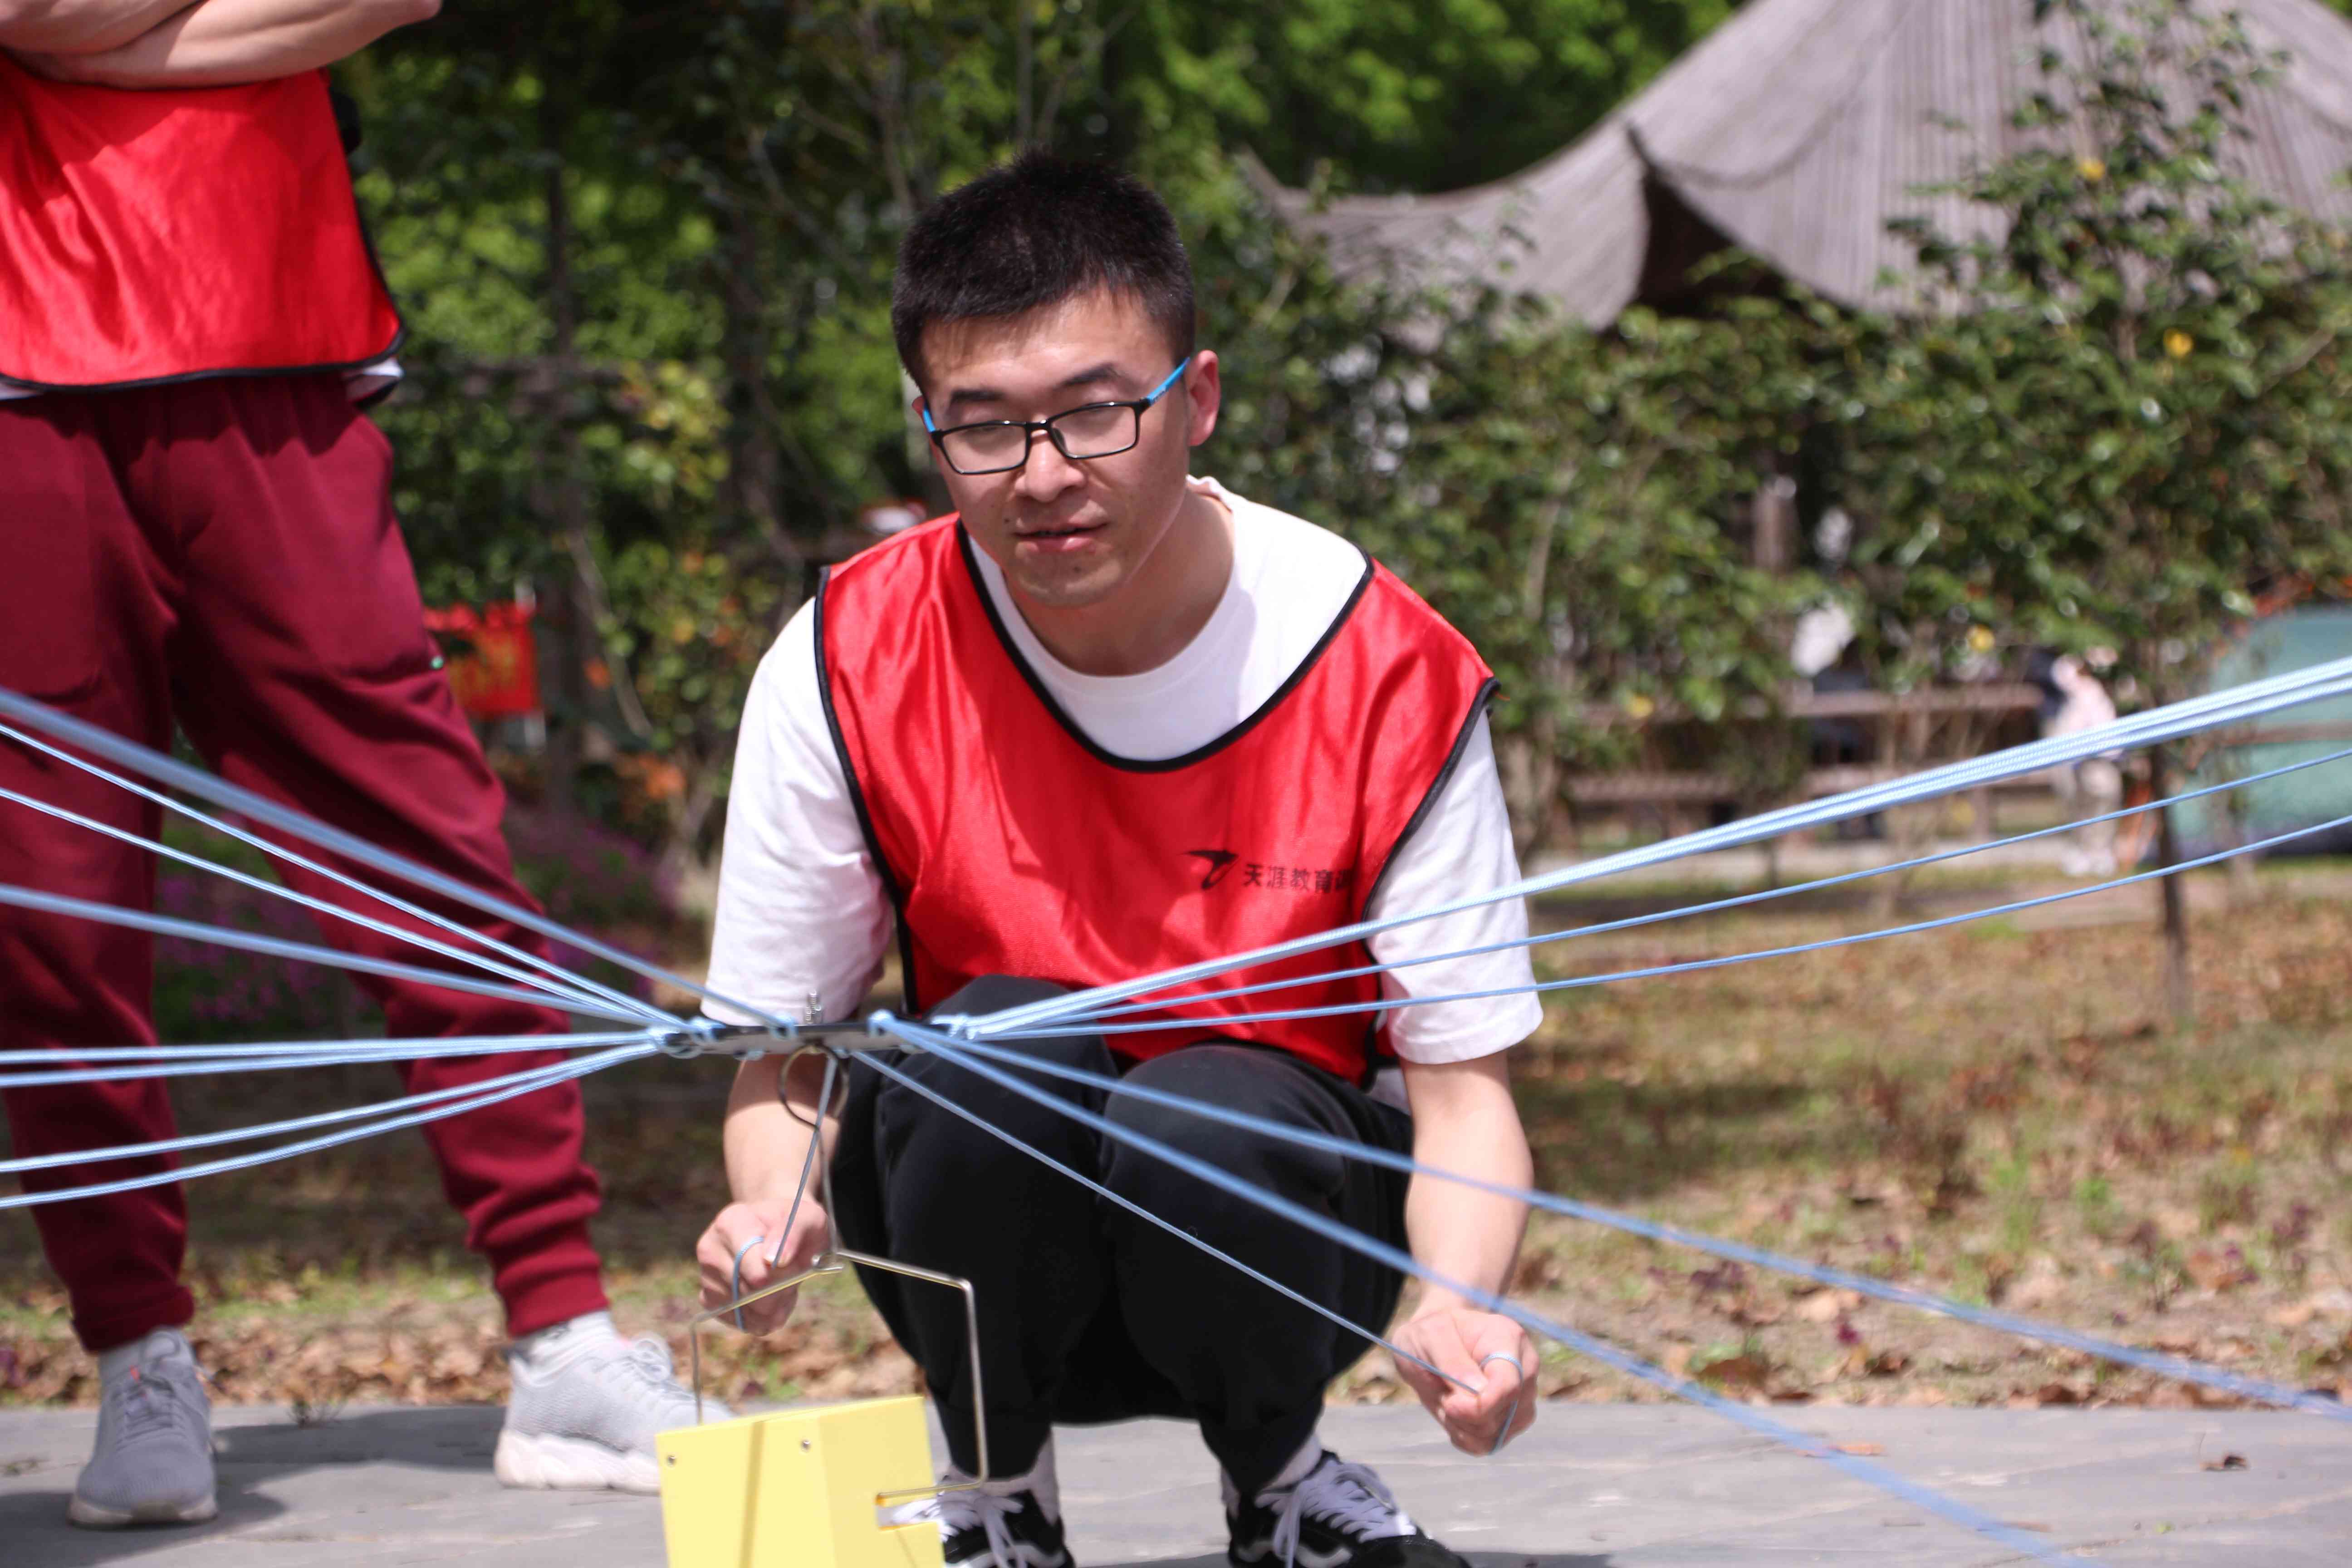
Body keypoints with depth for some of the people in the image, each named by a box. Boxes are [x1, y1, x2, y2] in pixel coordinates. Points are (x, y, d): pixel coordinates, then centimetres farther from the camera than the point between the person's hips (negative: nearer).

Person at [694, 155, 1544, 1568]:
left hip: (1274, 1215, -1)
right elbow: (778, 1047, -6)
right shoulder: (849, 669, -13)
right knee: (995, 1048, -31)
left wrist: (1458, 1310, -34)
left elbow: (1465, 1078, -13)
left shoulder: (1388, 675, -15)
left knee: (1207, 1120, -34)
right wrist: (775, 1205, -31)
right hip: (997, 1249, 1)